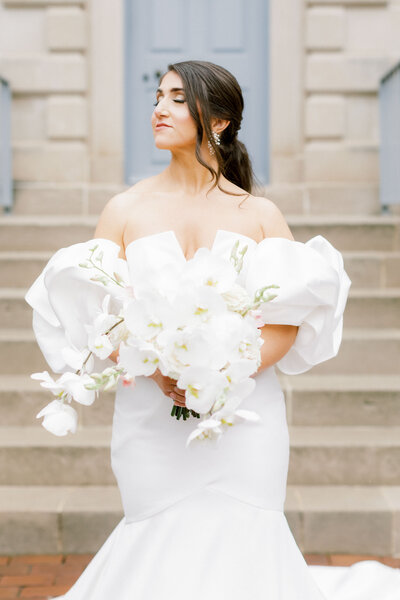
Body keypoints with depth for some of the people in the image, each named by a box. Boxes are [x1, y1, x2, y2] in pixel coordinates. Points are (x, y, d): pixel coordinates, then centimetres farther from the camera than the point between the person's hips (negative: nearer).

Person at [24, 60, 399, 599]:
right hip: (152, 418, 0)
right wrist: (158, 371, -19)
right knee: (161, 549, 3)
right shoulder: (125, 210, 5)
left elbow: (289, 320, -2)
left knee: (241, 548, 1)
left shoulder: (261, 215, 5)